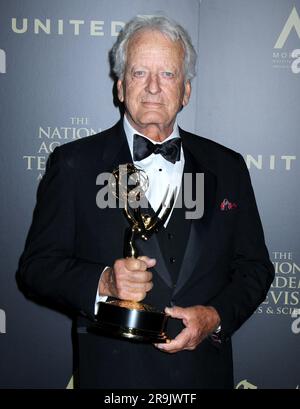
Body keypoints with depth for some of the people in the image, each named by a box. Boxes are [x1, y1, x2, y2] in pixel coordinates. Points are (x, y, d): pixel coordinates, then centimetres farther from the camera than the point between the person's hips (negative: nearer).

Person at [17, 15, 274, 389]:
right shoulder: (74, 164, -5)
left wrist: (216, 316, -12)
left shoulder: (227, 167, 2)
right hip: (112, 373, -2)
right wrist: (102, 282, -22)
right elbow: (36, 266, -6)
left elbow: (255, 267, 5)